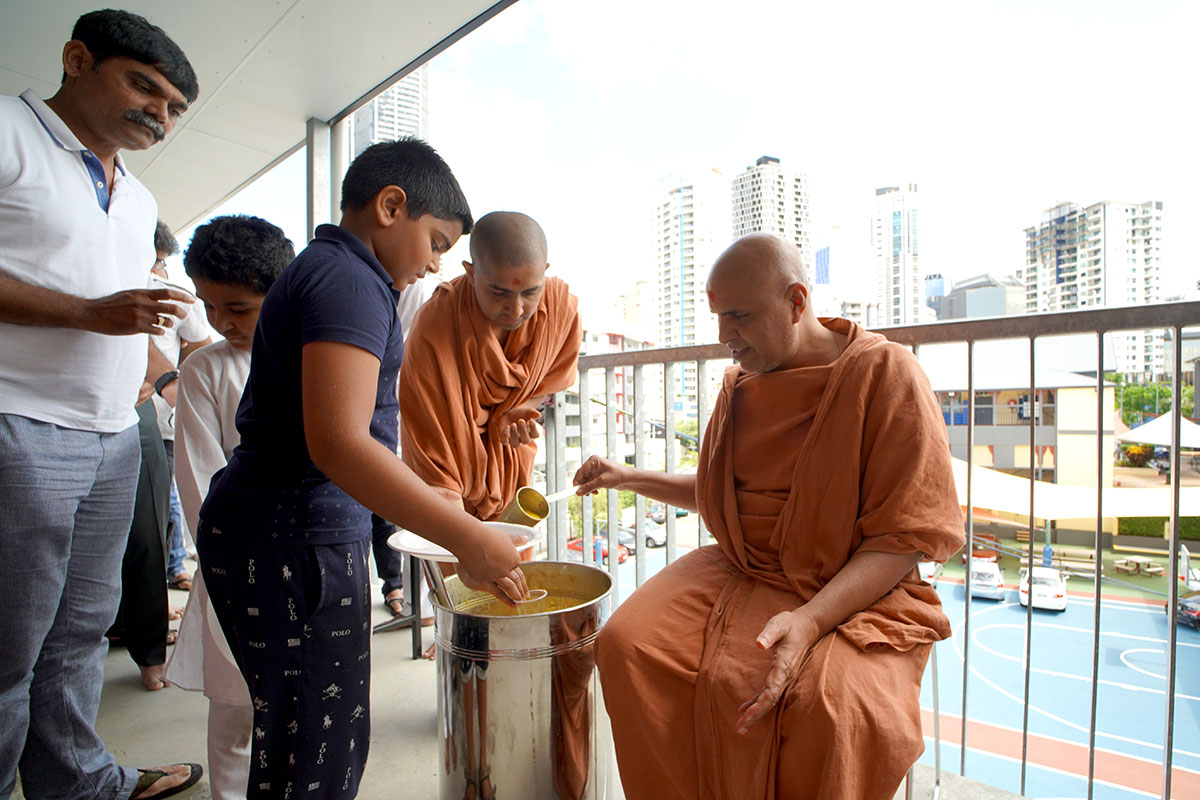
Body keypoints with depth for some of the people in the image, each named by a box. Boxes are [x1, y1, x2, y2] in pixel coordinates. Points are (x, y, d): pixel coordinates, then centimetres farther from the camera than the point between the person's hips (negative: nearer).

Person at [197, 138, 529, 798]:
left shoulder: (319, 270, 18)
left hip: (258, 530, 10)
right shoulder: (350, 279, -15)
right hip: (292, 543, -10)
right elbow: (338, 443, -28)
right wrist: (467, 539, -27)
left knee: (289, 736, 21)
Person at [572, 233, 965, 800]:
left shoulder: (885, 374, -9)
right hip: (739, 574, 5)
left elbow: (904, 536, -13)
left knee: (827, 700, -33)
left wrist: (810, 620, -26)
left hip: (854, 590, -4)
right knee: (626, 643, -16)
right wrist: (633, 479, 13)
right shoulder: (739, 386, 10)